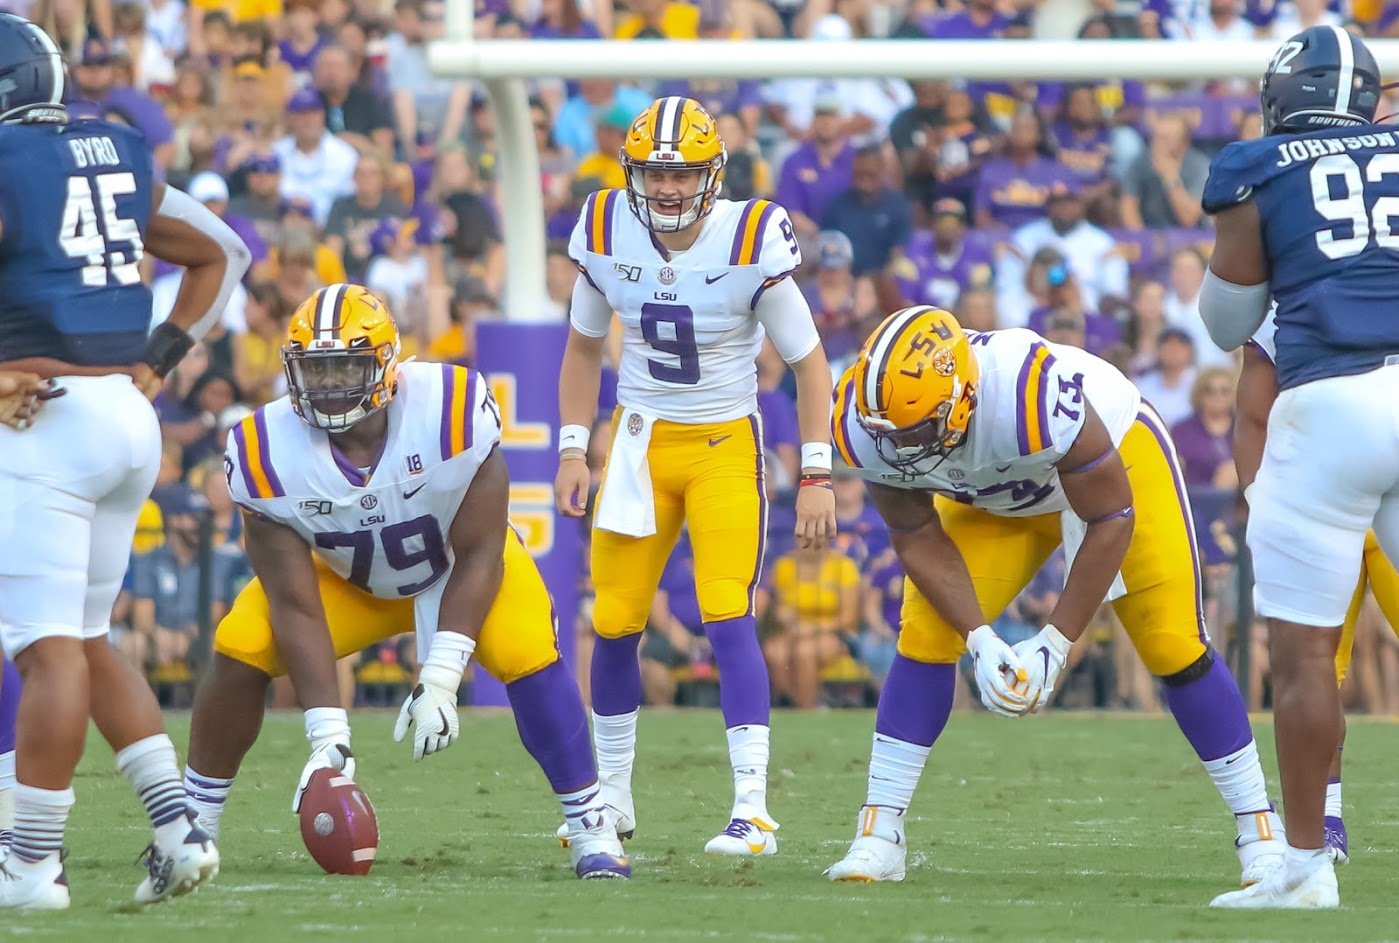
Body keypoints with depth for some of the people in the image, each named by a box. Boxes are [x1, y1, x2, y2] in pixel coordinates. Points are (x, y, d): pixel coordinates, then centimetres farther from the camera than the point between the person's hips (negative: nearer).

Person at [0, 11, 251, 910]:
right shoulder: (121, 159, 15)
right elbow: (222, 253, 24)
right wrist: (160, 357, 20)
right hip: (129, 420, 8)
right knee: (86, 639, 17)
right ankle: (179, 825, 9)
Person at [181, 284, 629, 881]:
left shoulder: (451, 413, -35)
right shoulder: (268, 456, -30)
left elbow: (478, 556, -25)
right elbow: (295, 606, -25)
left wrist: (440, 680, -33)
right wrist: (327, 735, -32)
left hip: (461, 562, -2)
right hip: (349, 579, 2)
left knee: (526, 655, -28)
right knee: (241, 651, -18)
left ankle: (590, 828, -13)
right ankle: (195, 822, 1)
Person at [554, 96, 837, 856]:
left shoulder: (751, 244, -18)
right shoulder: (606, 236, -8)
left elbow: (807, 362, -8)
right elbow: (584, 346, 11)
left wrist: (817, 476, -11)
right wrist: (572, 451, 5)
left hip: (726, 444, -4)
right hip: (640, 441, 4)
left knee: (727, 616, -17)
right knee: (614, 622, 3)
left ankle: (753, 810, -18)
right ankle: (611, 796, 23)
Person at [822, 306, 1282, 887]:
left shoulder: (1035, 398, -46)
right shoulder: (865, 422, -32)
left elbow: (1110, 519, -31)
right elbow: (919, 539, -15)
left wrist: (1054, 647, -29)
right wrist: (980, 640, -26)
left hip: (1115, 457, -4)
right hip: (991, 497, 4)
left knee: (1173, 648, -8)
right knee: (925, 639, -10)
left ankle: (1259, 831, 5)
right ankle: (878, 834, -3)